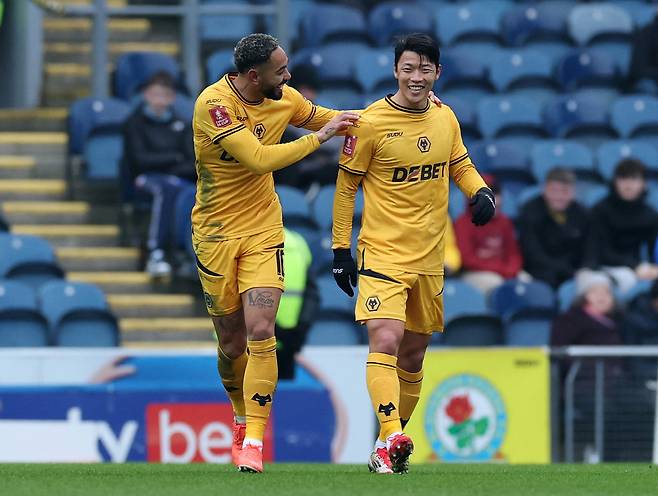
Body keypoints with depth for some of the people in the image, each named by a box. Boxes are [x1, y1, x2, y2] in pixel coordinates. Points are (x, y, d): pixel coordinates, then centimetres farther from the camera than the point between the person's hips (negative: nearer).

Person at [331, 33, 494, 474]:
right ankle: (390, 438, -31)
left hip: (430, 258, 5)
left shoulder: (445, 119, 4)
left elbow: (460, 165, 20)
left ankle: (392, 450, 25)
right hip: (382, 254, -5)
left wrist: (481, 192, -1)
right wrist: (341, 248, -3)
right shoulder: (370, 123, -11)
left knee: (413, 357, 12)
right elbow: (346, 186, -3)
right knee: (385, 342, -23)